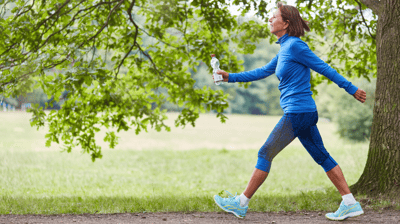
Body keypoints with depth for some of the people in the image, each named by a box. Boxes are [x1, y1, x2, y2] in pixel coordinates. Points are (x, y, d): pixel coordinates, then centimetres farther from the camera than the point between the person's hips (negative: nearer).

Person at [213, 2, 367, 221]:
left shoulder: (295, 46, -12)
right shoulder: (284, 48, 15)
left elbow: (323, 68, -10)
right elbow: (263, 71, 23)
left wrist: (351, 89, -6)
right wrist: (230, 77, 19)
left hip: (297, 112, -9)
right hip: (305, 112, 9)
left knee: (265, 154, -3)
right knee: (321, 156, 9)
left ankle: (241, 203, 4)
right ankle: (350, 204, 10)